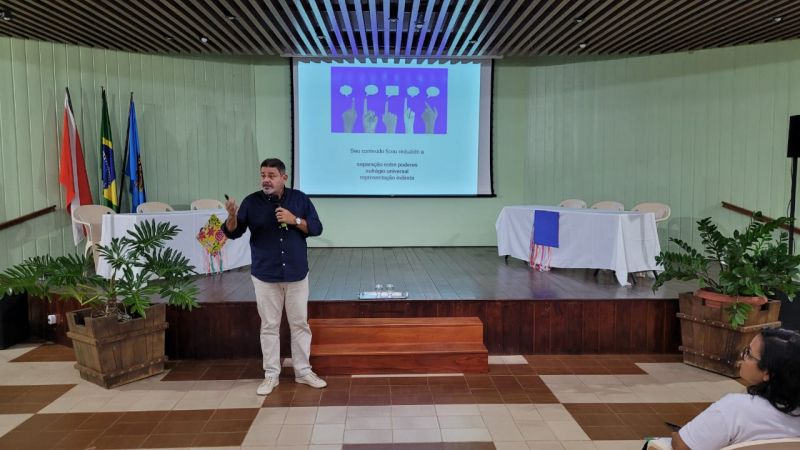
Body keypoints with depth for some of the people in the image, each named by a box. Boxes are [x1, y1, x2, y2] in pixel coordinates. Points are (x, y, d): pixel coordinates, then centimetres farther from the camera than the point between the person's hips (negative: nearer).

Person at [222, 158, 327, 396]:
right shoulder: (251, 201, -3)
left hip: (296, 274, 1)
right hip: (265, 275, 0)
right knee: (269, 326, 8)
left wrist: (295, 220, -17)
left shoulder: (300, 199, -1)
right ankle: (271, 375, 20)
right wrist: (232, 216, -27)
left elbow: (316, 228, -1)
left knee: (300, 324, 9)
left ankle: (303, 371, 22)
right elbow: (233, 233, -6)